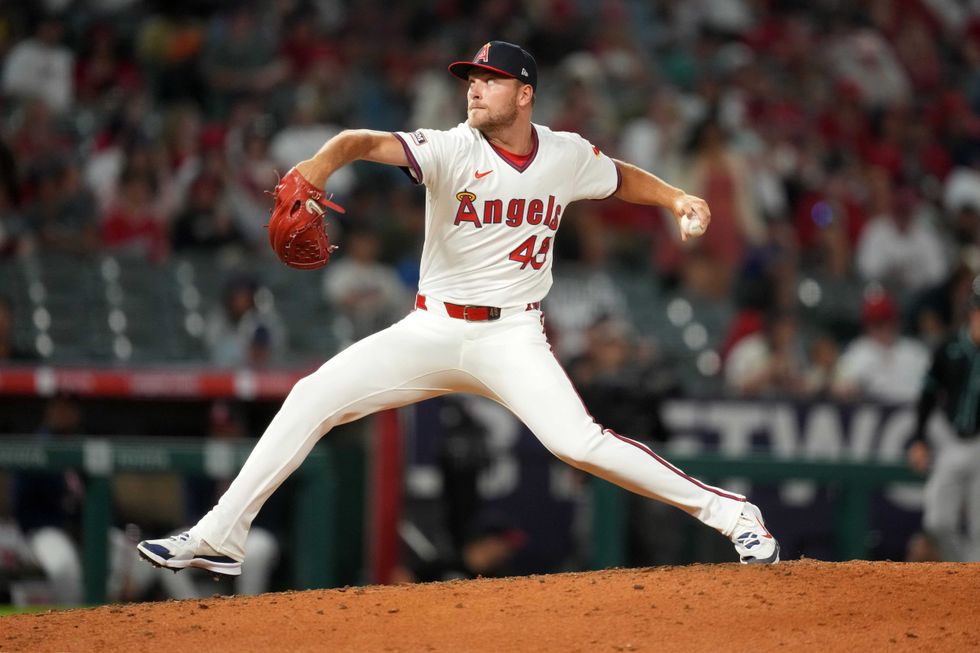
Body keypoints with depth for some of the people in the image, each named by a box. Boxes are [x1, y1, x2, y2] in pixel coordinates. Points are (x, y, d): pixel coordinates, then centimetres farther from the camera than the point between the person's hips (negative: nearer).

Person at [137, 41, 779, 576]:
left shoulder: (568, 155, 0)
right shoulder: (452, 150, -10)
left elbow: (622, 177, 22)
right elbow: (367, 141, -28)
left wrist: (675, 197, 3)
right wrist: (321, 163, -50)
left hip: (512, 336, -1)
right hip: (432, 330, 1)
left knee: (579, 442, -23)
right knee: (312, 398, -12)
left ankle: (727, 512, -10)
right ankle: (219, 538, -5)